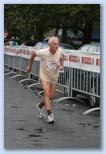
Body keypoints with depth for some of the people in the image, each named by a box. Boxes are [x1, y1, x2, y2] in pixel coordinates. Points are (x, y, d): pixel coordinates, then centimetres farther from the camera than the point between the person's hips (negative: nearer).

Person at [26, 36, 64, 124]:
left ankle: (40, 105, 38)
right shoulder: (43, 52, -26)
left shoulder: (60, 51, -18)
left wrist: (62, 65, -11)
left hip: (54, 77, 4)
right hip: (44, 76, -4)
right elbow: (33, 53, -5)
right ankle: (50, 115, -18)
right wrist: (30, 65, 5)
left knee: (51, 96, 9)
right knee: (47, 94, -17)